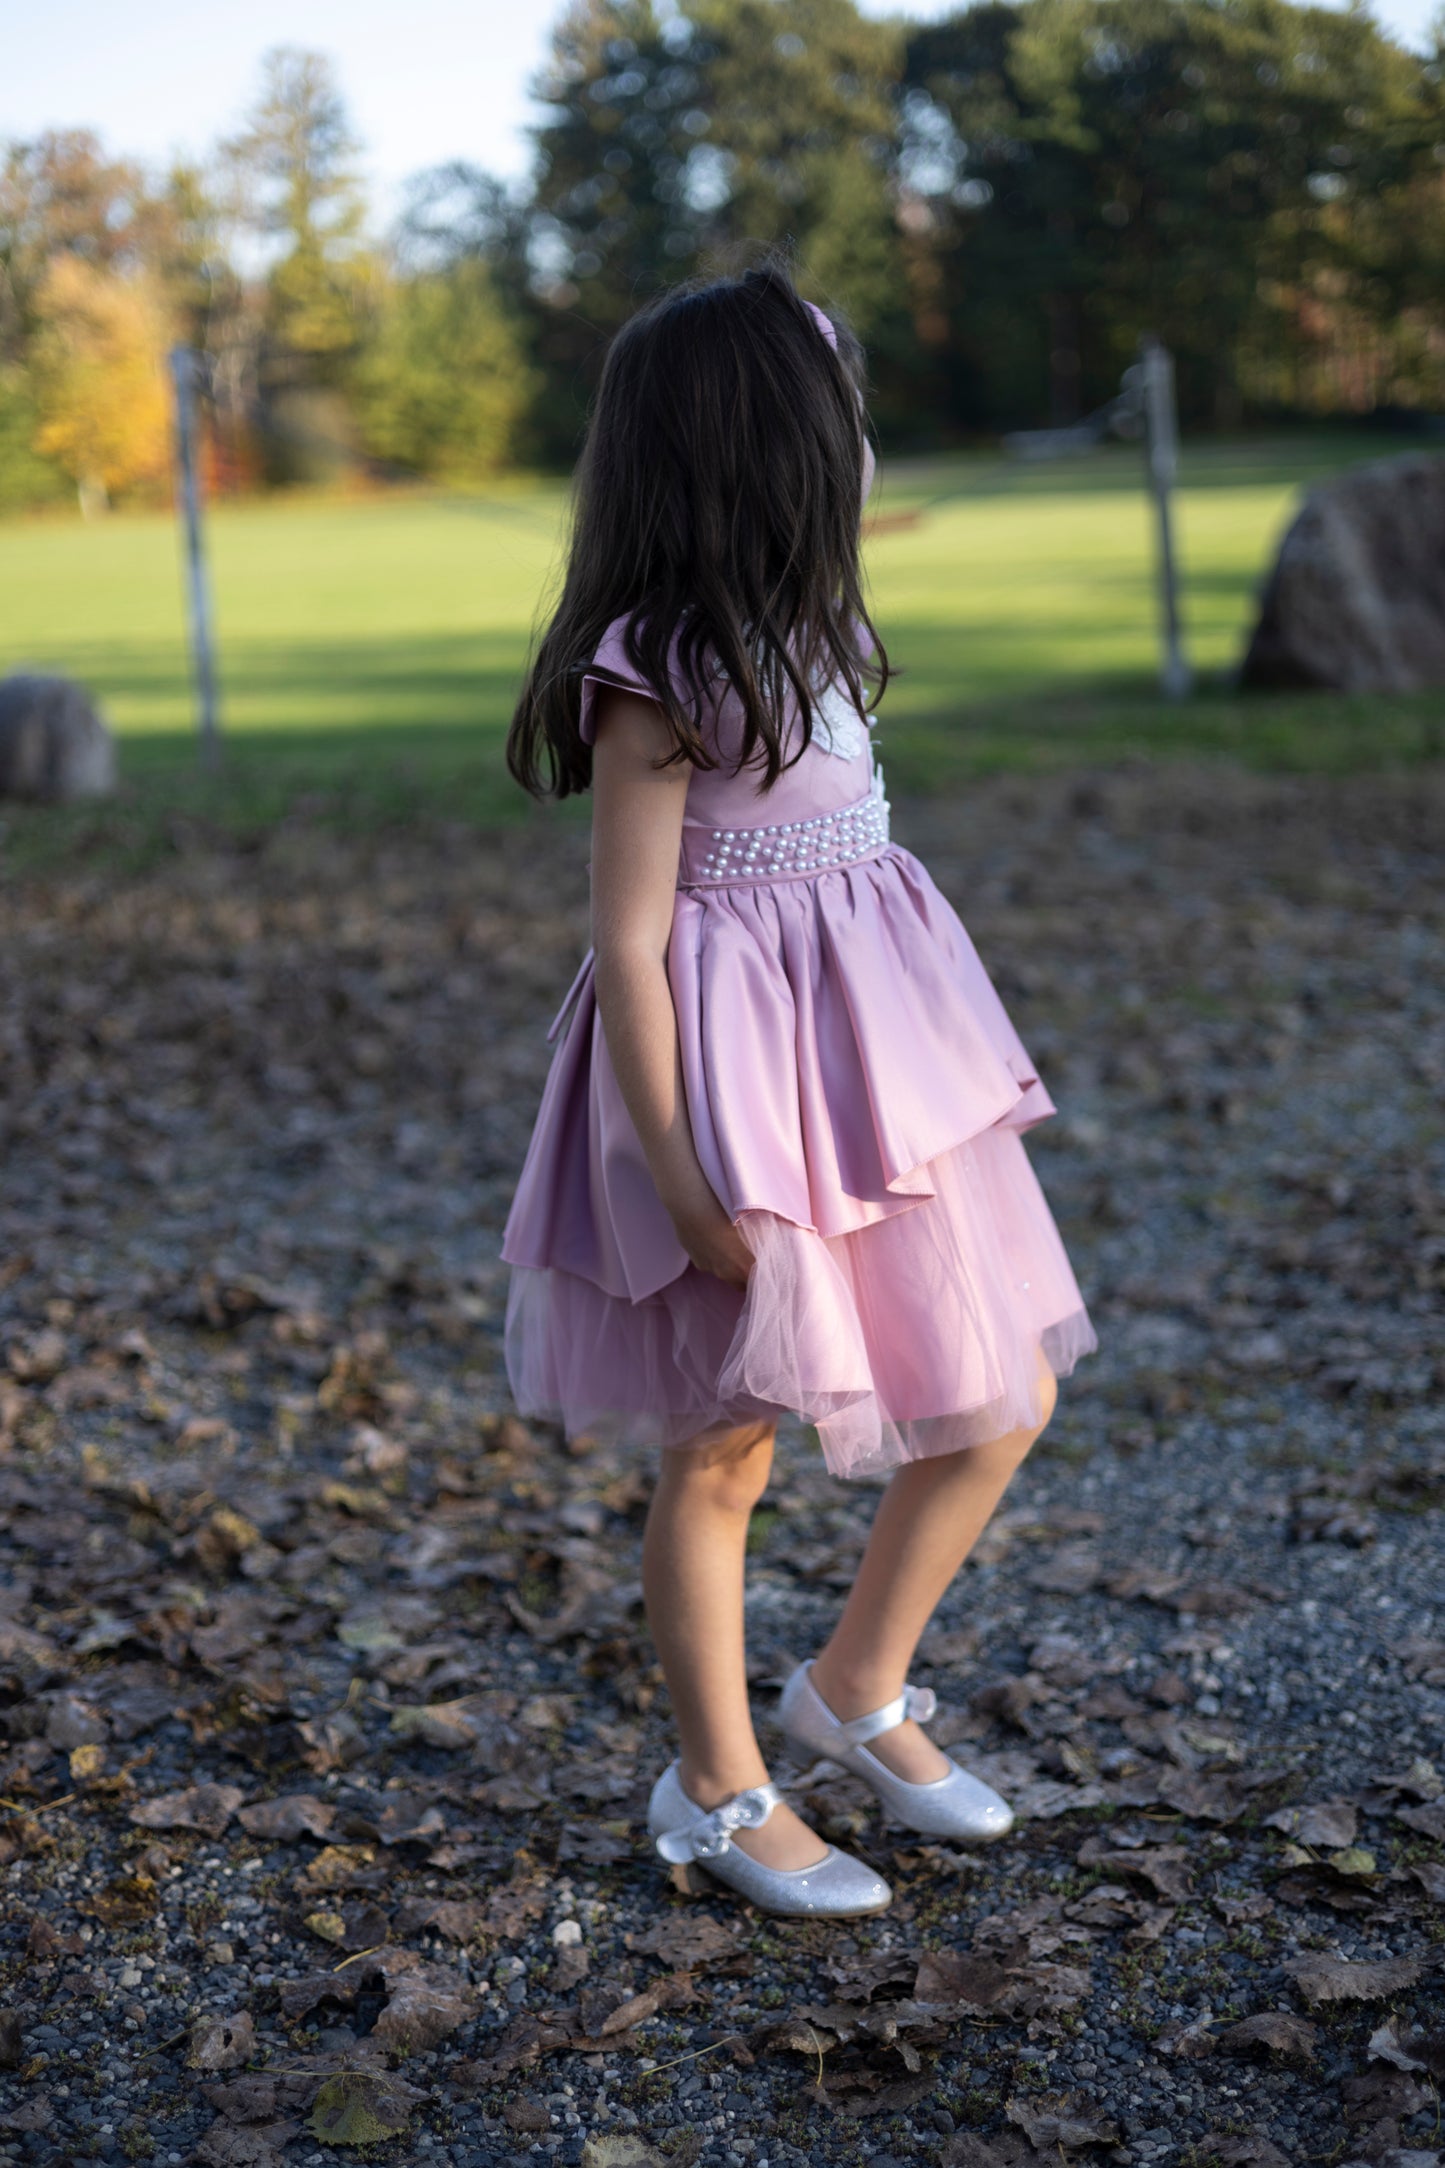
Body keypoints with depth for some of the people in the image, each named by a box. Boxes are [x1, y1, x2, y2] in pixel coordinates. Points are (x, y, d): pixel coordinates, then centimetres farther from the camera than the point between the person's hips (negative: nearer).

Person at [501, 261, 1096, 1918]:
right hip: (738, 1074, -8)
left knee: (1001, 1406, 11)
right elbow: (627, 941, -17)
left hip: (875, 1060, 9)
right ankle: (719, 1794, 26)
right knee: (724, 1452, 7)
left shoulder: (802, 636, 10)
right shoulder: (654, 674, -16)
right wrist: (676, 1172, -19)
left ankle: (857, 1692, 31)